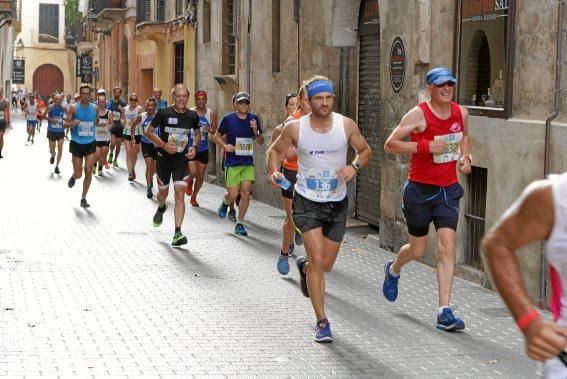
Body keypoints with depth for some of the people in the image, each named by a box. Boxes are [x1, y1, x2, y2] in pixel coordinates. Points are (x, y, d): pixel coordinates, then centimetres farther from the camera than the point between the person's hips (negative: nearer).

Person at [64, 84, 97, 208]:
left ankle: (83, 198, 6)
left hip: (90, 143, 2)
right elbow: (65, 124, -6)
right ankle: (73, 177, 41)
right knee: (78, 173, 1)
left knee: (88, 171, -7)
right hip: (77, 143, -2)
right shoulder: (74, 108, -6)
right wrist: (73, 123, -24)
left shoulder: (94, 108, 3)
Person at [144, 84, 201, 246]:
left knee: (180, 193, -13)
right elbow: (148, 132, -3)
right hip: (164, 159, 0)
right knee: (163, 192, 15)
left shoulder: (192, 116, -1)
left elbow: (198, 134, 18)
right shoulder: (164, 113, -10)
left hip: (182, 160, 1)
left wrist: (194, 147, -2)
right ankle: (161, 208, 54)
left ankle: (177, 233, -15)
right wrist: (163, 144, -16)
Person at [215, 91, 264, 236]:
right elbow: (217, 136, 9)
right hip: (232, 163, -2)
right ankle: (225, 202, 32)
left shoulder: (254, 119, 4)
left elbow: (261, 141, 9)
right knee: (233, 195, -5)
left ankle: (239, 223, 7)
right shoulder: (228, 119, -4)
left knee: (245, 193, -6)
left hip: (248, 162, 2)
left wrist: (255, 131, -11)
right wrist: (224, 146, -10)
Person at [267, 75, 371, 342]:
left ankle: (304, 267, 48)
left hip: (338, 203, 2)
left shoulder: (346, 125, -5)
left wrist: (355, 167, -12)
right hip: (307, 202, -2)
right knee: (317, 258, -16)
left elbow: (365, 150, 9)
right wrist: (275, 171, -12)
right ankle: (322, 322, -7)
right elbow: (275, 150, 8)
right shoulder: (295, 128, -8)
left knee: (326, 265, 9)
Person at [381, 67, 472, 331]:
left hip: (448, 190, 4)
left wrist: (466, 157, 5)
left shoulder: (460, 113, 4)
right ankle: (393, 270, 46)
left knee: (447, 247, -9)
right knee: (418, 249, 9)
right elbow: (390, 145, -14)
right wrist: (425, 146, -23)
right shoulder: (418, 114, -13)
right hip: (420, 190, -3)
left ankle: (444, 312, -8)